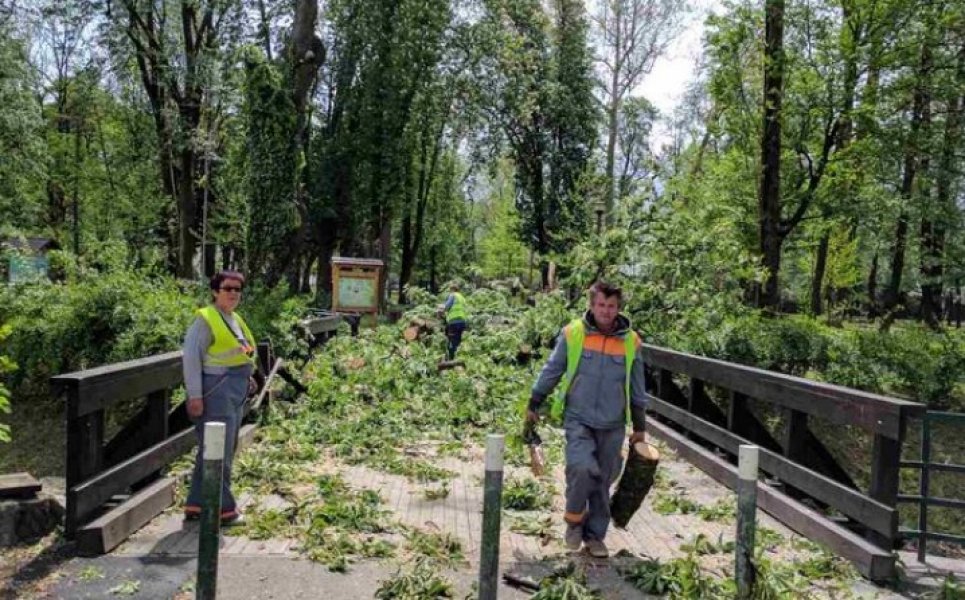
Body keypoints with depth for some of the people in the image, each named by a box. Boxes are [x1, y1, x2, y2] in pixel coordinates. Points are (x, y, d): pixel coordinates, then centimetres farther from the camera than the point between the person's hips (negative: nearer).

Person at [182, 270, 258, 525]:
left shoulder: (236, 319, 16)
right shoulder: (206, 319, -10)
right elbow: (191, 357, -15)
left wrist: (246, 375, 12)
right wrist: (195, 395, -20)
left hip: (236, 393, 9)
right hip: (216, 392, -9)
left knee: (223, 451, 14)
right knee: (217, 451, -4)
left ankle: (197, 505, 25)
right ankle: (223, 508, 4)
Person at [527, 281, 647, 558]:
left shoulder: (630, 341, 1)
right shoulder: (572, 333, -5)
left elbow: (637, 389, 11)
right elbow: (551, 371, 5)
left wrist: (639, 427, 14)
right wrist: (534, 405, 8)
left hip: (612, 425, 2)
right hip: (578, 419, -2)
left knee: (602, 482, 10)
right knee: (582, 468, -21)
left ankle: (595, 535, 29)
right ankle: (574, 520, 7)